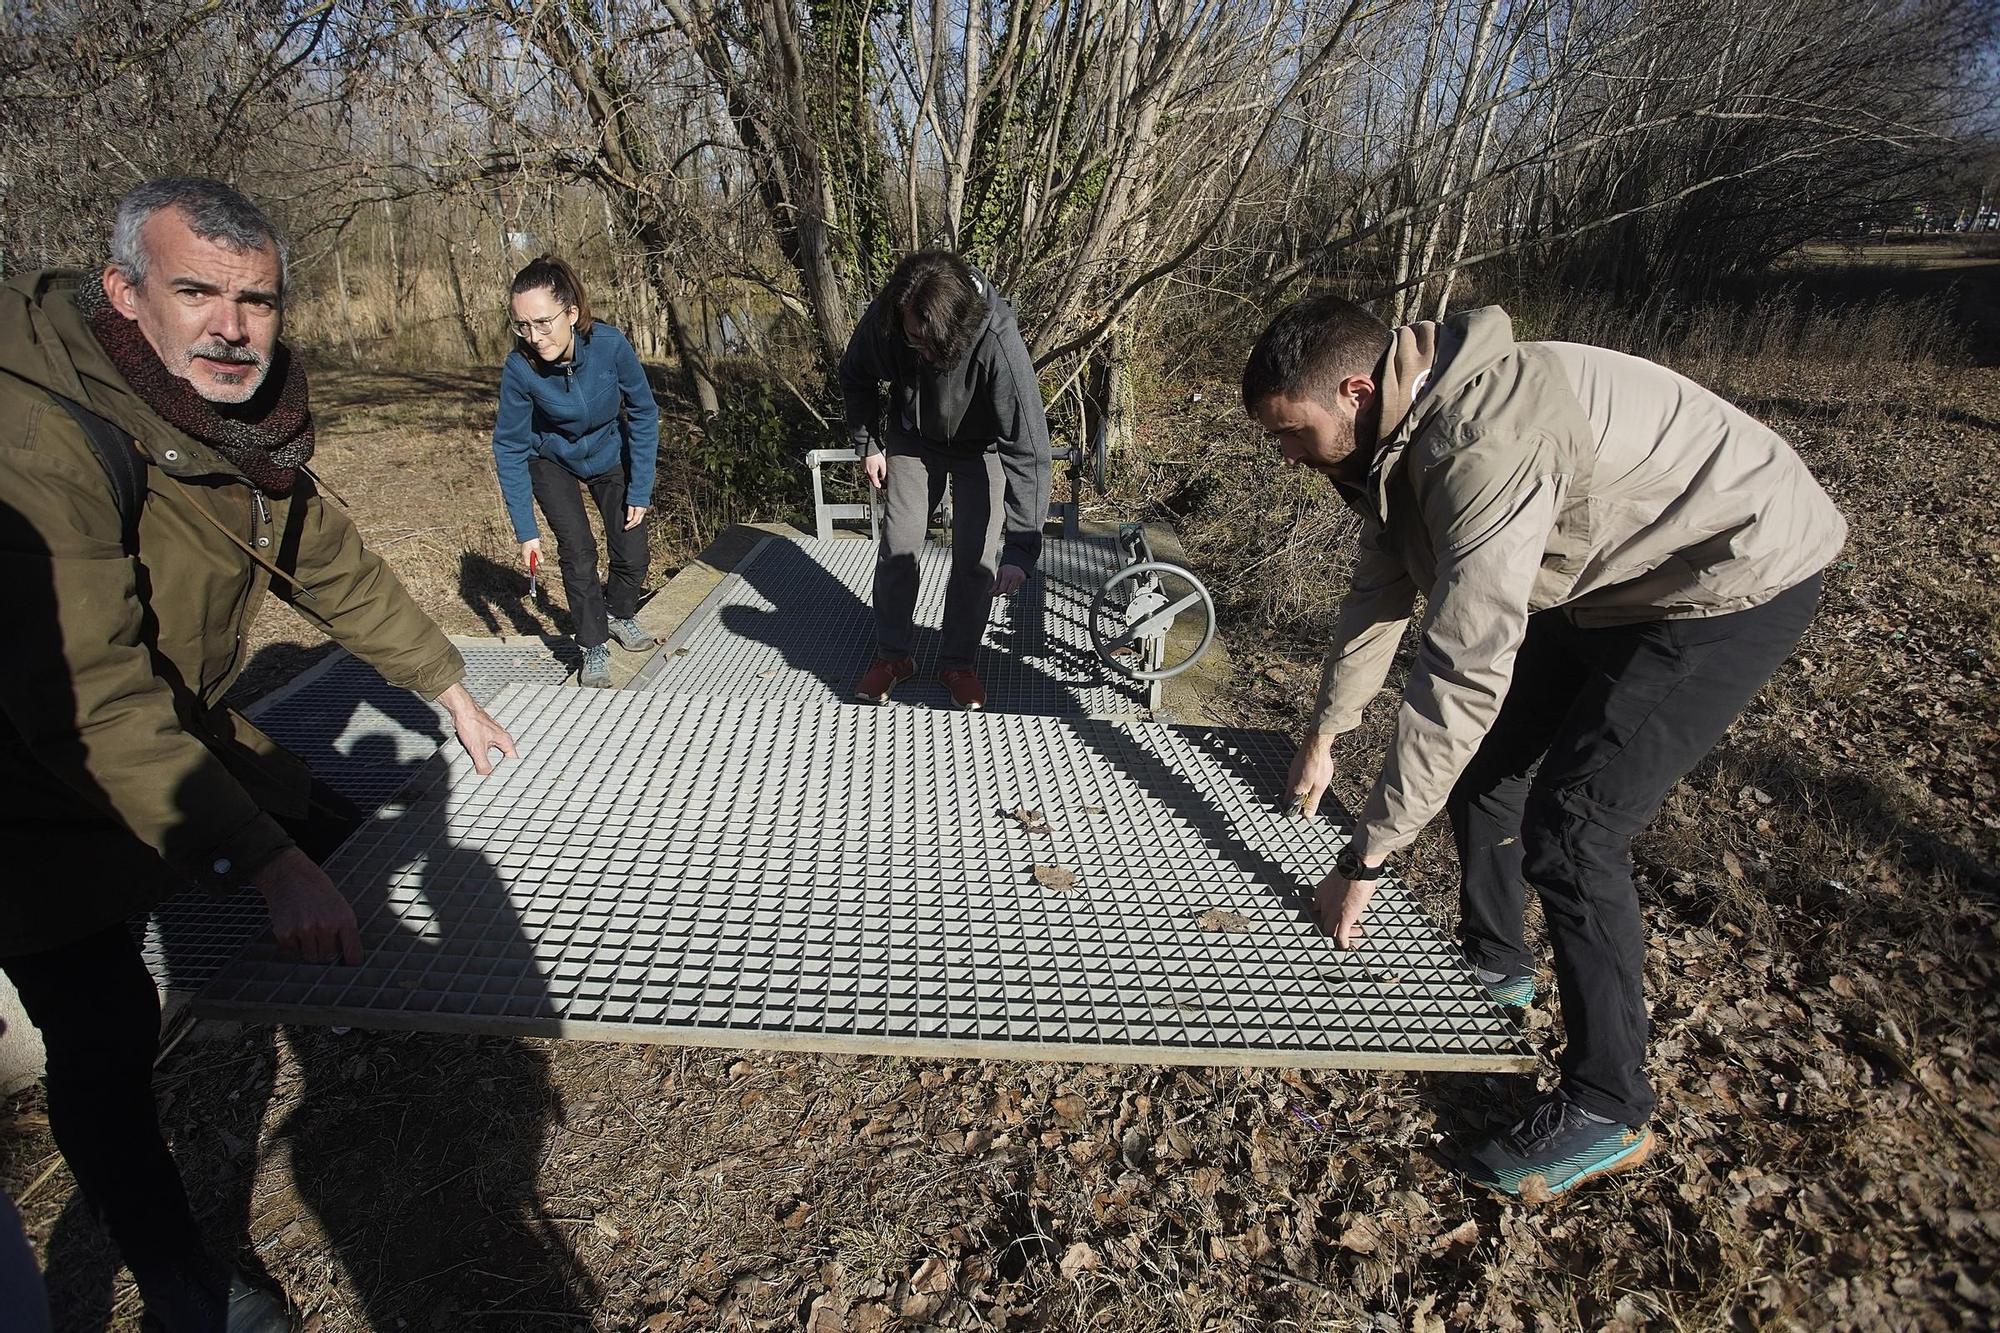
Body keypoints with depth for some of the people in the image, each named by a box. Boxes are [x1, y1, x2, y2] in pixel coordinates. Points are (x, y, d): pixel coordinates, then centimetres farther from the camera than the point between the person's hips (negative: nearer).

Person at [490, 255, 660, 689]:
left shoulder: (610, 344, -32)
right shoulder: (519, 367, -31)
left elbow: (644, 415, -18)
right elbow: (509, 448, -20)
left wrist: (640, 491, -17)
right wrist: (525, 530, -21)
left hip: (610, 455, 1)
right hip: (552, 462, -1)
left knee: (632, 555, -1)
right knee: (578, 550, -12)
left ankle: (621, 616, 31)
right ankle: (593, 647, 7)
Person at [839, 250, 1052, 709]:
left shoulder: (997, 339, -41)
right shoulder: (883, 318, -30)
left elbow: (1028, 448, -40)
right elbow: (855, 377, -4)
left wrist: (1020, 548, -43)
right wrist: (868, 445, -5)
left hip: (981, 447, -2)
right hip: (913, 439, 3)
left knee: (974, 559, -5)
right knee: (897, 547, 2)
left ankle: (957, 662, 15)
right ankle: (892, 655, 20)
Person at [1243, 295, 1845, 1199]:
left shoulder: (1485, 441, -35)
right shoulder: (1405, 430, -4)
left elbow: (1461, 676, -38)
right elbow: (1381, 591, 8)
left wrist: (1364, 860, -31)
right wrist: (1323, 737, 12)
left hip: (1734, 579, -9)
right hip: (1609, 579, 10)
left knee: (1568, 829, -14)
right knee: (1485, 761, 12)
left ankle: (1607, 1111, 3)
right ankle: (1493, 962, 34)